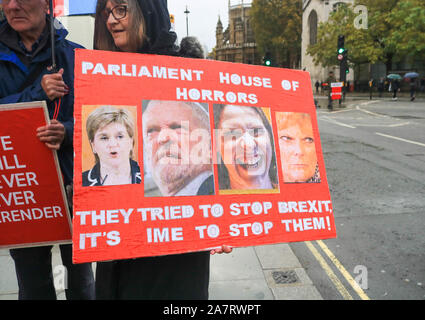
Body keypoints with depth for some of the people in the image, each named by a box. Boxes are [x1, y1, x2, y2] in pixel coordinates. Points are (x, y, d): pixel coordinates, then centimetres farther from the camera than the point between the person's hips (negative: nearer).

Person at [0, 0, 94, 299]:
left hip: (73, 184, -1)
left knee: (81, 279, 13)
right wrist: (37, 92, -17)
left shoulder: (75, 55, 1)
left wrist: (68, 132, -21)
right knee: (33, 285, 14)